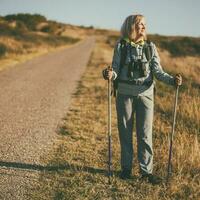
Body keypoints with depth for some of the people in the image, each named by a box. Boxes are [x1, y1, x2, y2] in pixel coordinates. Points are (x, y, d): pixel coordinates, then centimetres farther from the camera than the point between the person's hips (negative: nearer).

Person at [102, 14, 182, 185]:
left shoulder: (150, 47, 4)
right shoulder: (121, 46, 1)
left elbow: (158, 71, 1)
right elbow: (116, 70, 0)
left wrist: (172, 80, -17)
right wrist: (110, 75, -24)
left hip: (145, 94, 1)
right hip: (125, 93, 0)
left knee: (145, 133, 0)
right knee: (125, 132, 7)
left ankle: (146, 171, 8)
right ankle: (126, 168, 20)